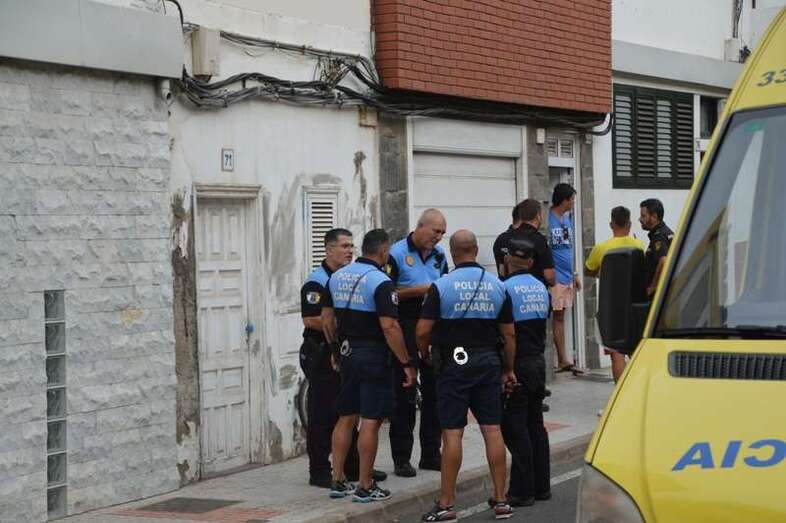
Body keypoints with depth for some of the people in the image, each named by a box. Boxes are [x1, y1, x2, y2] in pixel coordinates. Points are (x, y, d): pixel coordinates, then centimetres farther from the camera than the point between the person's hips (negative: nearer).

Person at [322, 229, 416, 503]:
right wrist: (406, 363, -16)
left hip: (347, 354, 7)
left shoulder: (337, 277, 7)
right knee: (370, 421, -2)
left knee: (346, 418, 14)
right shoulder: (380, 282, -15)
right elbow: (389, 327, -21)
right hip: (373, 356, -7)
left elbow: (327, 320, 12)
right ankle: (365, 487, 1)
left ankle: (338, 481, 16)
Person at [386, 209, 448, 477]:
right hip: (406, 330, -6)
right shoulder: (397, 254, -7)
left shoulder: (439, 255, 12)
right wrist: (419, 290, -17)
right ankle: (401, 459, 4)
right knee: (405, 395, -2)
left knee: (434, 392, 9)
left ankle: (431, 454, 18)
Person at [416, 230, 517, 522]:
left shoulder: (442, 286, -8)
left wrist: (424, 353, 10)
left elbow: (423, 331, -10)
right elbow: (509, 334, 5)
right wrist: (509, 369, 15)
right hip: (488, 362, 3)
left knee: (452, 433, -1)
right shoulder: (497, 286, 3)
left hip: (454, 364, -3)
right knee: (492, 430, 6)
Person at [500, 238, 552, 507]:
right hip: (538, 361, 7)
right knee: (536, 426, 13)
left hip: (517, 364, -7)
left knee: (515, 429, -3)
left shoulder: (507, 288, -15)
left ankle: (522, 490, -2)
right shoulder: (541, 288, 8)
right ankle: (541, 486, 17)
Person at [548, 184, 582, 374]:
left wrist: (574, 274, 21)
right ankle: (562, 360, -1)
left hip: (566, 277, 8)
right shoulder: (548, 220, -12)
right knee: (556, 317, -4)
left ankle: (563, 360, 15)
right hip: (554, 277, -8)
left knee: (560, 317, 12)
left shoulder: (567, 219, 14)